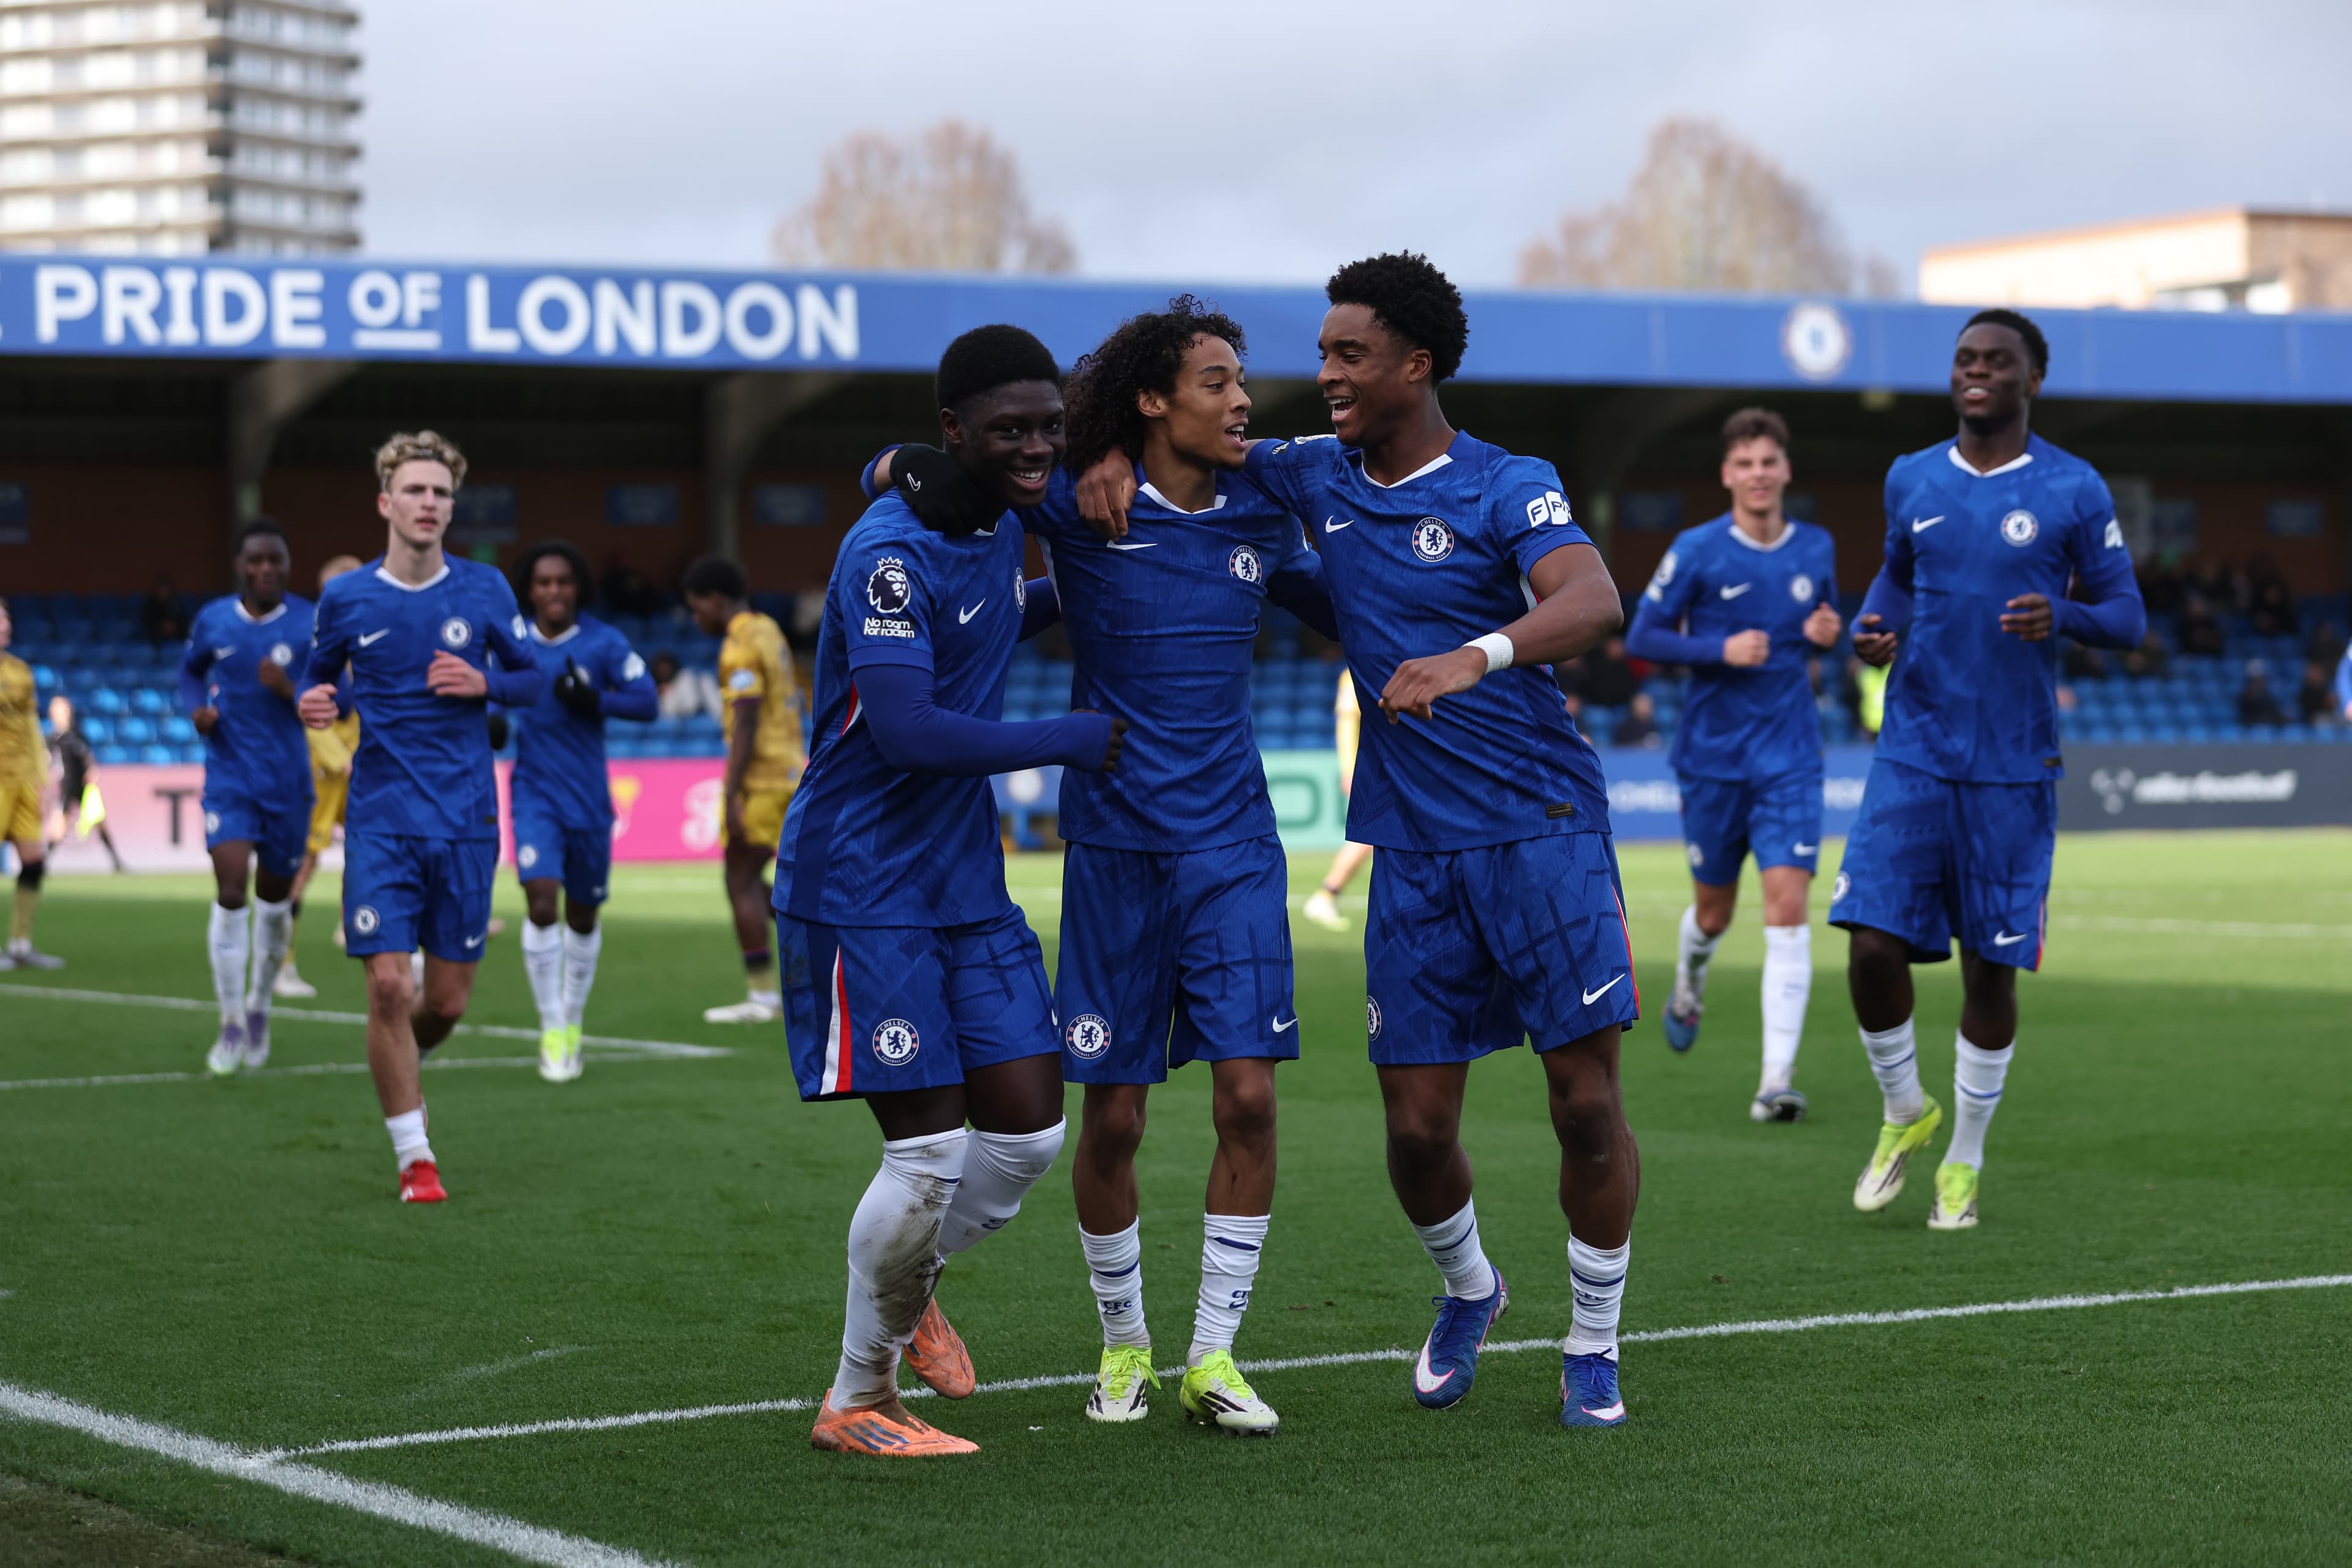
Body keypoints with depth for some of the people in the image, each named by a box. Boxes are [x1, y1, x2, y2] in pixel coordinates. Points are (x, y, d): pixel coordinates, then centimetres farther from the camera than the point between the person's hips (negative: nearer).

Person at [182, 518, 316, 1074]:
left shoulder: (312, 625, -6)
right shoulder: (213, 621, 1)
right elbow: (189, 670, 20)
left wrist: (291, 691, -23)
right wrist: (196, 708, -1)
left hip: (288, 782, 0)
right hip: (229, 778, 0)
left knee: (274, 897, 12)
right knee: (230, 892, -14)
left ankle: (259, 1009, 35)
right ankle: (231, 1025, -4)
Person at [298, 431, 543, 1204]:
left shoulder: (484, 589, 1)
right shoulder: (345, 598, 1)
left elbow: (532, 677, 10)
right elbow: (324, 678, 15)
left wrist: (484, 683, -11)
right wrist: (318, 701, -8)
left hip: (466, 820, 1)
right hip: (381, 818, -1)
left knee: (448, 1000, 4)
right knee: (389, 986, -10)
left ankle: (397, 1066, 40)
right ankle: (414, 1156, 4)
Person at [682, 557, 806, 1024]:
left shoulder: (740, 647, -15)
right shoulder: (768, 630, 15)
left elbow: (746, 725, -21)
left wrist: (730, 797, -22)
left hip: (761, 778, -9)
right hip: (789, 771, 9)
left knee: (741, 880, -4)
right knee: (750, 880, 16)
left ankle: (762, 996, -2)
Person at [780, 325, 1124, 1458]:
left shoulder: (996, 529, 9)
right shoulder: (890, 551, -19)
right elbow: (906, 730, -28)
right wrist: (1074, 741, -20)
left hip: (967, 884, 8)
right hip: (863, 887, -8)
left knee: (1030, 1130, 4)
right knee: (927, 1152, -8)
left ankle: (905, 1289, 31)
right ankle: (855, 1399, 10)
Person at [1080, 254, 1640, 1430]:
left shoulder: (1508, 489, -8)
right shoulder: (1316, 477, 8)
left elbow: (1595, 605, -25)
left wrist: (1474, 657, -42)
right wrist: (1116, 458, 0)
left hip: (1541, 824, -4)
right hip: (1410, 843, 4)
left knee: (1586, 1102, -5)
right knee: (1416, 1127, 2)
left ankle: (1591, 1348, 14)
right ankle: (1467, 1290, 32)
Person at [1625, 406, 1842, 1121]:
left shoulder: (1816, 547, 3)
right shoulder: (1697, 551, -7)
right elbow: (1642, 635, -4)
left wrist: (1828, 632, -4)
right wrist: (1720, 650, -18)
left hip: (1790, 756, 1)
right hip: (1712, 755, -1)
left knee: (1788, 906, -12)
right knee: (1714, 910, 12)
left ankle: (1778, 1076, -14)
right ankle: (1689, 982, 49)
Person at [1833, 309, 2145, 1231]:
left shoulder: (2074, 492, -2)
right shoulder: (1912, 481, 7)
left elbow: (2128, 619, 1)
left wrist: (2063, 616, -20)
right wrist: (1873, 627, 2)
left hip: (2014, 768, -2)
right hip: (1913, 757, 2)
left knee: (1992, 965, 2)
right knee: (1873, 944, -10)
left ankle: (1965, 1160, 19)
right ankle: (1905, 1112, 17)